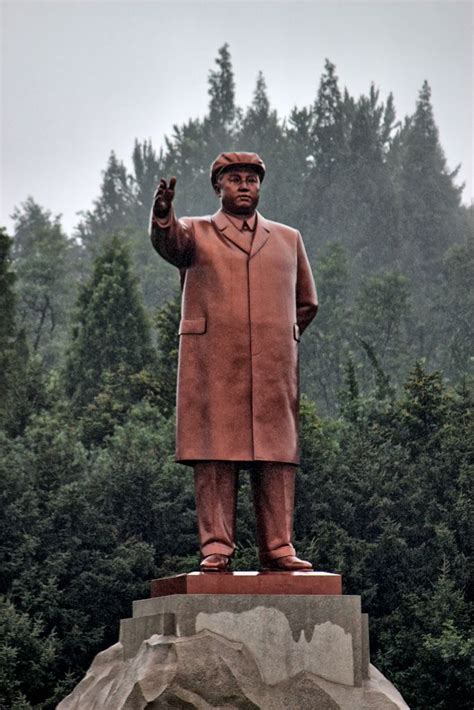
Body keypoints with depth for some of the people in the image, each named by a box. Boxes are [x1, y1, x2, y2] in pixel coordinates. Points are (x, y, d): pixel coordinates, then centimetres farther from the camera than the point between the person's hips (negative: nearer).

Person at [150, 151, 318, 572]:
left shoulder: (288, 239, 21)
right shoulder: (196, 233, 13)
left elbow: (307, 303, 28)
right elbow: (169, 241, -12)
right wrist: (162, 212, -33)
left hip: (273, 368, 2)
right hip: (212, 368, -2)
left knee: (276, 456, -2)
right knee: (215, 456, -6)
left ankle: (278, 547, -1)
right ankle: (216, 547, -6)